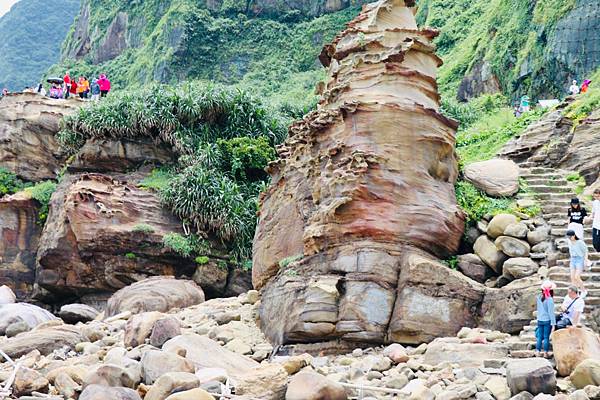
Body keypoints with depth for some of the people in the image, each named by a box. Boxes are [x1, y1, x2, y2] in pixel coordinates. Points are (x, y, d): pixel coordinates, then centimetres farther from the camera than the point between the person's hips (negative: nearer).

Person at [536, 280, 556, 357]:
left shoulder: (539, 298, 2)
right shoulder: (550, 299, -15)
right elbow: (551, 312, -15)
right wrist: (553, 324, -12)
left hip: (539, 320, 5)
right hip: (547, 320, -5)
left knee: (539, 336, 11)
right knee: (546, 337, 3)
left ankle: (537, 351, 12)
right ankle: (545, 353, 8)